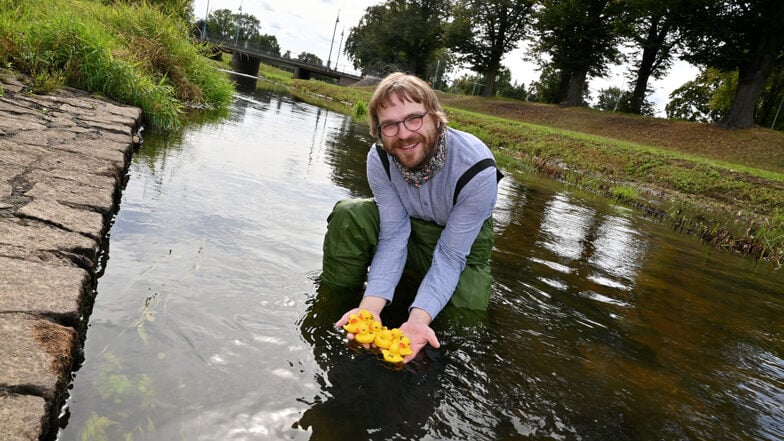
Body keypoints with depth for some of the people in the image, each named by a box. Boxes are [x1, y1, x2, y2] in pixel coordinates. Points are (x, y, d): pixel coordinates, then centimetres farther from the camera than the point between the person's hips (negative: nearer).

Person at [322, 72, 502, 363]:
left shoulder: (477, 169, -33)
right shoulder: (379, 158, -23)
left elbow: (450, 255, -29)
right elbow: (394, 236, -23)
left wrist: (419, 318, -43)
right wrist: (371, 306, -37)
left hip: (462, 242, -2)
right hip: (408, 227, 2)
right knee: (348, 216, -24)